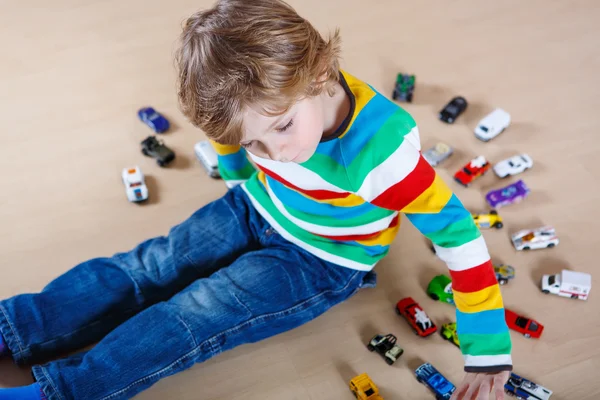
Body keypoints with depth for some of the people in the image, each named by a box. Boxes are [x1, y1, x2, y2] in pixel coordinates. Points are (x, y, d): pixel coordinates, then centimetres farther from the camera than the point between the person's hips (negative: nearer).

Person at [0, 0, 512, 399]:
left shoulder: (382, 148, -36)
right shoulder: (267, 94, -21)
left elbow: (458, 233, -28)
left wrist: (488, 355, -26)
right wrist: (234, 139, -18)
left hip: (321, 262, -5)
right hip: (255, 212, 5)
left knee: (195, 314, -17)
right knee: (146, 268, -6)